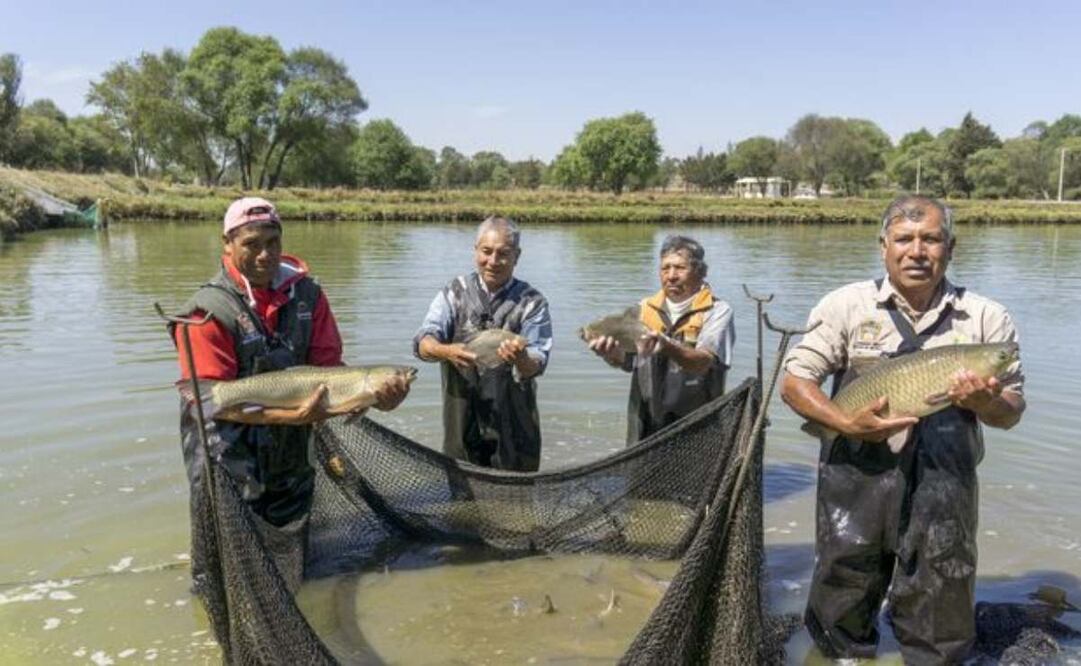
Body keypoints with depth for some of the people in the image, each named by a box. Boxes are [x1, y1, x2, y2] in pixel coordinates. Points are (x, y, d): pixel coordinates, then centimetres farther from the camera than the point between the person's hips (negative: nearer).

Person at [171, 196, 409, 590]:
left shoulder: (307, 294, -3)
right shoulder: (208, 310, -17)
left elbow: (328, 369, -3)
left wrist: (373, 395, -22)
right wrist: (292, 416, -29)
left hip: (290, 461, 5)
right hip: (229, 461, -4)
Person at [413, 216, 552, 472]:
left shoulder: (532, 303, 0)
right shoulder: (454, 292, 4)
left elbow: (536, 366, -10)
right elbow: (423, 343, -7)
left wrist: (522, 360, -35)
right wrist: (446, 352, -30)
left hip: (513, 424, -1)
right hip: (461, 419, 1)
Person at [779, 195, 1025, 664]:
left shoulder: (986, 318, 2)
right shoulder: (847, 305, -2)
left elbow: (1012, 411, 6)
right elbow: (794, 382, -3)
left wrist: (984, 402, -17)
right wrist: (847, 424, -19)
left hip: (944, 492, 1)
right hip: (856, 484, 0)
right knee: (841, 618, 16)